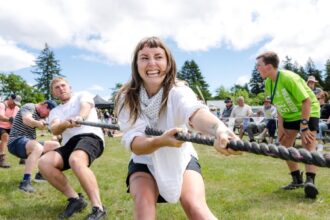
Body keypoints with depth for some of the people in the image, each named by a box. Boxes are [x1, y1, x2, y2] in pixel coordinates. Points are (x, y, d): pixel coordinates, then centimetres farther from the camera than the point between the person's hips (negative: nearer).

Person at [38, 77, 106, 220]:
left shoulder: (82, 96, 16)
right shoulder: (55, 111, 24)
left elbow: (86, 107, -11)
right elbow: (54, 130, 1)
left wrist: (79, 117, -36)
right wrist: (66, 124, -25)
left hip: (91, 136, -5)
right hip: (69, 144, 5)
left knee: (75, 160, -37)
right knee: (44, 163, -22)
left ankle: (98, 208, -34)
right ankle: (75, 199, -9)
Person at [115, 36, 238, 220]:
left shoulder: (178, 91, -22)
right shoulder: (127, 98, -16)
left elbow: (195, 111, -46)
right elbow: (133, 144, -27)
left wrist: (219, 128, -69)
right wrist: (161, 141, -49)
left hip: (181, 160, -1)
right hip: (144, 163, 2)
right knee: (143, 202, -27)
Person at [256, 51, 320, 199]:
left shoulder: (289, 78, -30)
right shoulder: (268, 83, -8)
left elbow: (306, 101, -30)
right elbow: (279, 105, 3)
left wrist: (304, 127, -31)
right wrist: (280, 126, -4)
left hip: (308, 112, -7)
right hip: (290, 115, 8)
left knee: (308, 145, -21)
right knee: (284, 146, 5)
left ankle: (310, 181, -26)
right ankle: (297, 180, 16)